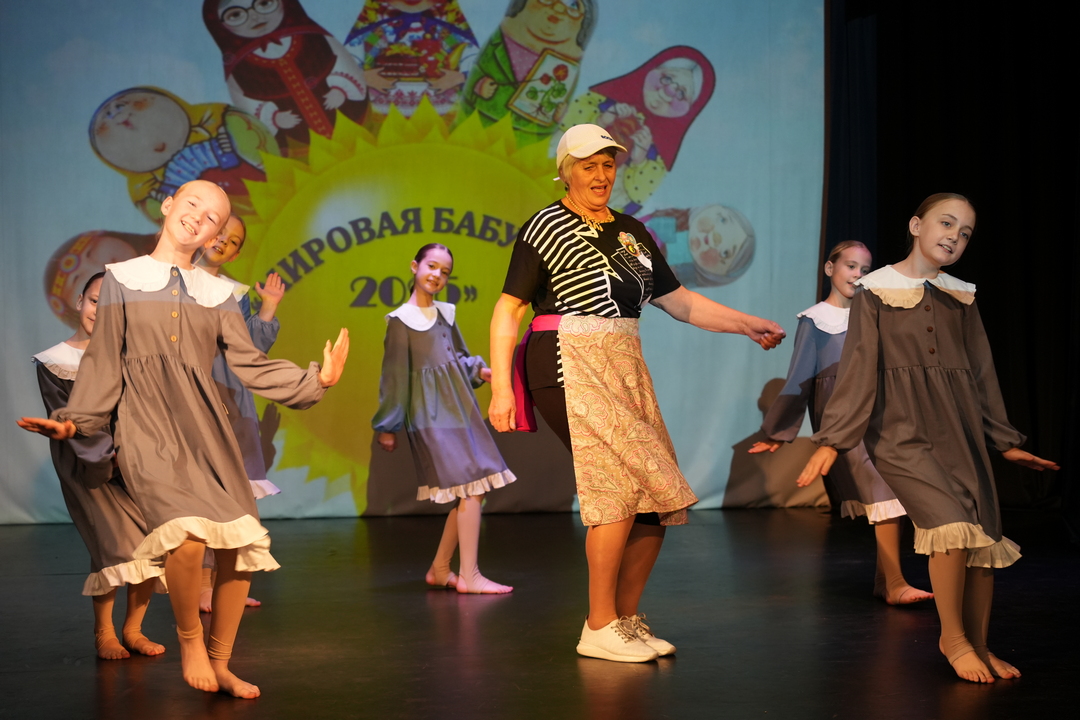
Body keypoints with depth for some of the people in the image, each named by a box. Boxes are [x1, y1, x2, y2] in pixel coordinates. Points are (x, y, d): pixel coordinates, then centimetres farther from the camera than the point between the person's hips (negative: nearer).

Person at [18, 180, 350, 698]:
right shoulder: (121, 279, 9)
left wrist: (317, 380, 1)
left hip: (205, 429, 4)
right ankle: (189, 638, 0)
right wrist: (73, 422, -3)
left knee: (241, 546, -8)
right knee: (186, 536, -27)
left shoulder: (216, 293, 15)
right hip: (147, 428, -3)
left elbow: (250, 364, 10)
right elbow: (104, 364, 8)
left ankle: (219, 663, 12)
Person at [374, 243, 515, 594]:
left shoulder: (445, 313, 13)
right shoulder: (402, 320, -5)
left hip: (460, 406, 7)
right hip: (431, 413, -7)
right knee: (471, 488, -13)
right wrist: (387, 426, -2)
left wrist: (479, 370, 0)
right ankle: (469, 575, -9)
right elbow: (394, 375, -4)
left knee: (469, 491, 5)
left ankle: (439, 569, 16)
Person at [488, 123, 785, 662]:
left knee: (657, 497, 1)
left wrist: (749, 326, 11)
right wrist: (501, 388, -12)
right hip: (571, 367, -7)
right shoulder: (547, 228, 0)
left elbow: (678, 301, 19)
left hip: (625, 366, 7)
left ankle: (626, 620, 15)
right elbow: (508, 310, -4)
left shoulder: (630, 232, 19)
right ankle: (599, 629, -4)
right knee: (620, 484, -16)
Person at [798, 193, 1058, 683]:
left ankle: (978, 645, 17)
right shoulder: (876, 289, 0)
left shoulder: (961, 296, 13)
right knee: (951, 521, -21)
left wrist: (1005, 441, 19)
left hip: (961, 429, 5)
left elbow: (981, 373, 18)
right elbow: (858, 368, -3)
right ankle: (952, 637, -2)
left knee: (984, 533, 0)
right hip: (901, 429, -5)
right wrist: (832, 440, -8)